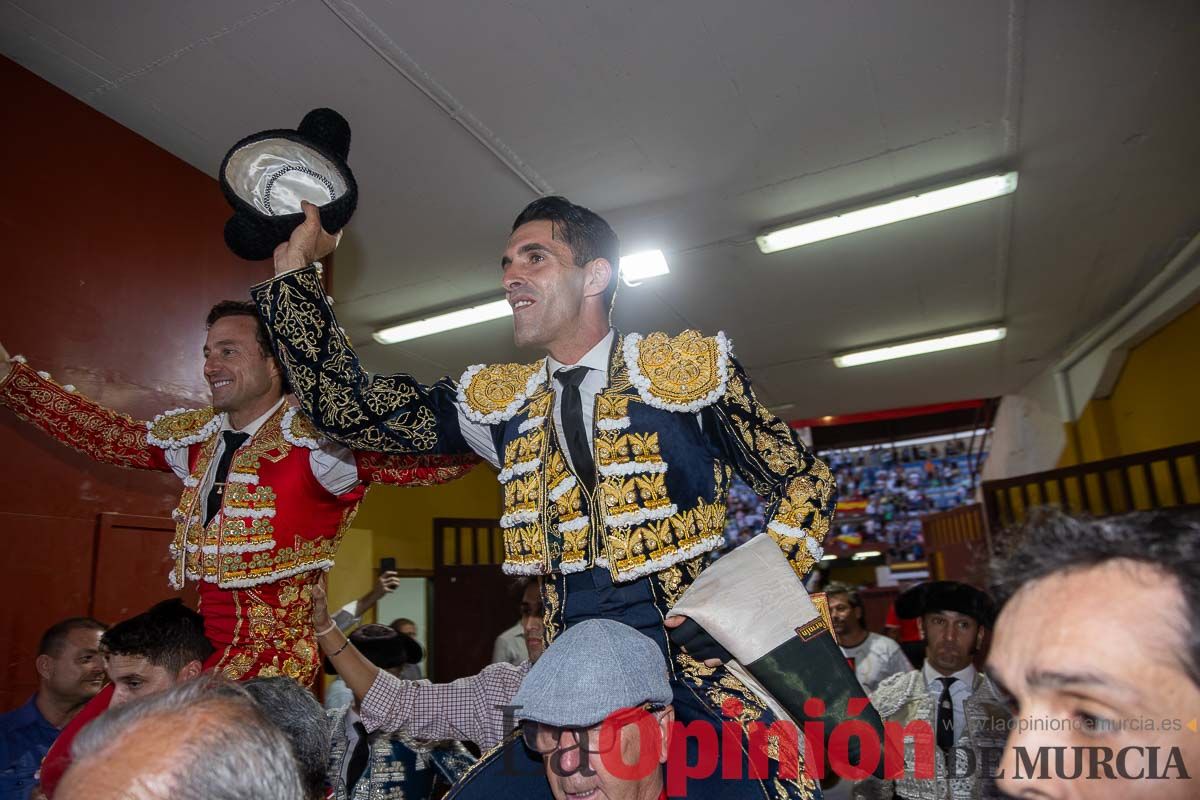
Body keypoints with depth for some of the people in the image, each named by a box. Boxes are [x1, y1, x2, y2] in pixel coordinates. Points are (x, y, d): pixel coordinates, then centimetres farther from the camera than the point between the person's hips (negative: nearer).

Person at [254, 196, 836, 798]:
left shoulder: (687, 368, -4)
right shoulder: (499, 401, 6)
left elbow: (804, 482, 0)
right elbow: (352, 412, 2)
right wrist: (294, 268, 3)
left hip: (701, 672, -2)